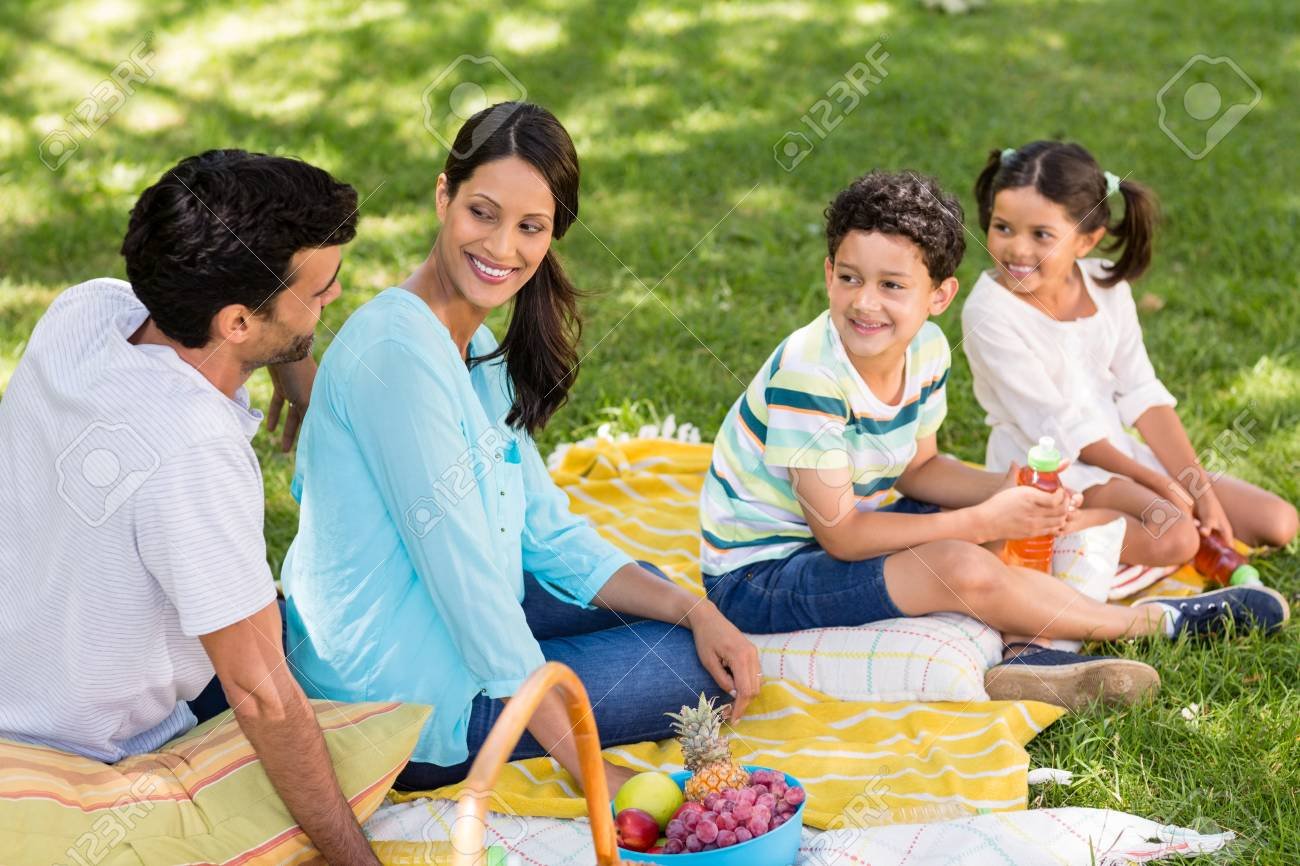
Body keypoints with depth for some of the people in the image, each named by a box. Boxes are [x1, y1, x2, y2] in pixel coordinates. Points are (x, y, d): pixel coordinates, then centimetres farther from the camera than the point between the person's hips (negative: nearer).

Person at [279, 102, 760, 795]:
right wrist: (583, 767, -20)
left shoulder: (474, 348, 7)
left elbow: (549, 535, 8)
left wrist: (694, 610, -5)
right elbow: (462, 573, -24)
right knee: (697, 665, 0)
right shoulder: (401, 352, -24)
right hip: (408, 706, -9)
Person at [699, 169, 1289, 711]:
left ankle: (1021, 652, -17)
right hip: (756, 575, -9)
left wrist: (1011, 492, -11)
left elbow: (917, 468, 8)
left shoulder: (926, 350, -5)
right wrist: (983, 521, -23)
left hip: (847, 530, 9)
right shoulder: (808, 375, -29)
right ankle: (1145, 622, -5)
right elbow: (840, 534, -26)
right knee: (962, 568, -28)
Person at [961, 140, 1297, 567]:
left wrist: (1197, 485, -7)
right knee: (1173, 537, -31)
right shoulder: (989, 313, -19)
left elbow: (1142, 396, 1)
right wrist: (1154, 483, -14)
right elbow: (1059, 426, -17)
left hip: (1116, 449, 7)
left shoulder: (1106, 285, -2)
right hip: (1043, 468, -6)